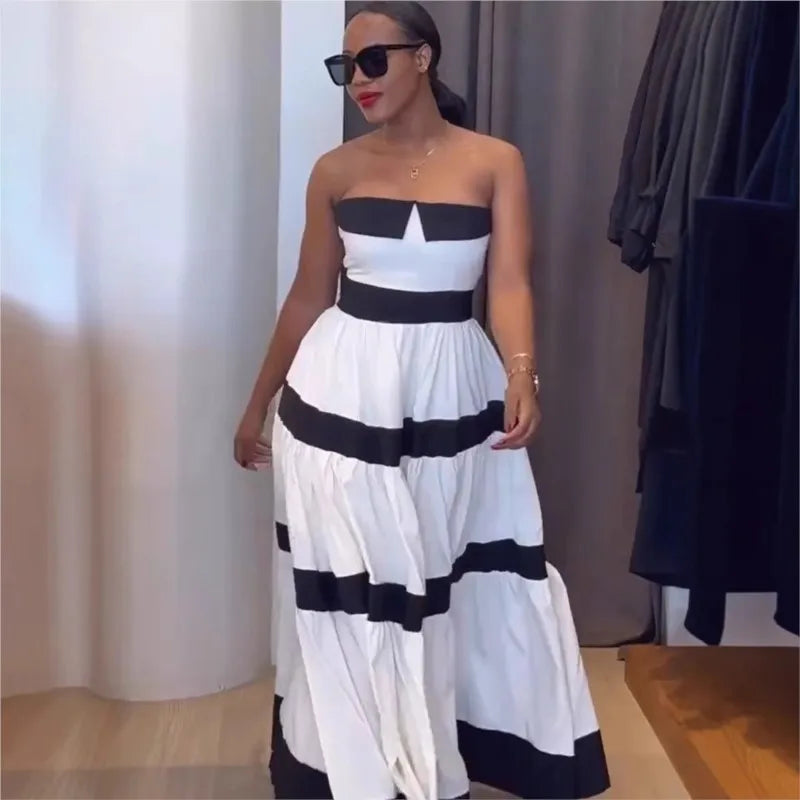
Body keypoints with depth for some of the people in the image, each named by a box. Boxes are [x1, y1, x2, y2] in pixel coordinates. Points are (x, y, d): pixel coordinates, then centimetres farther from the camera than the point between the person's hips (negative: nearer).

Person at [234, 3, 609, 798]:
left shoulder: (495, 162, -2)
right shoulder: (336, 172, 0)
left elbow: (510, 283, -11)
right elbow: (308, 297, 6)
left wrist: (521, 375, -30)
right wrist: (259, 403, 10)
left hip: (452, 392, 0)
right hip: (344, 394, 0)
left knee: (465, 580, 11)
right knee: (349, 589, 7)